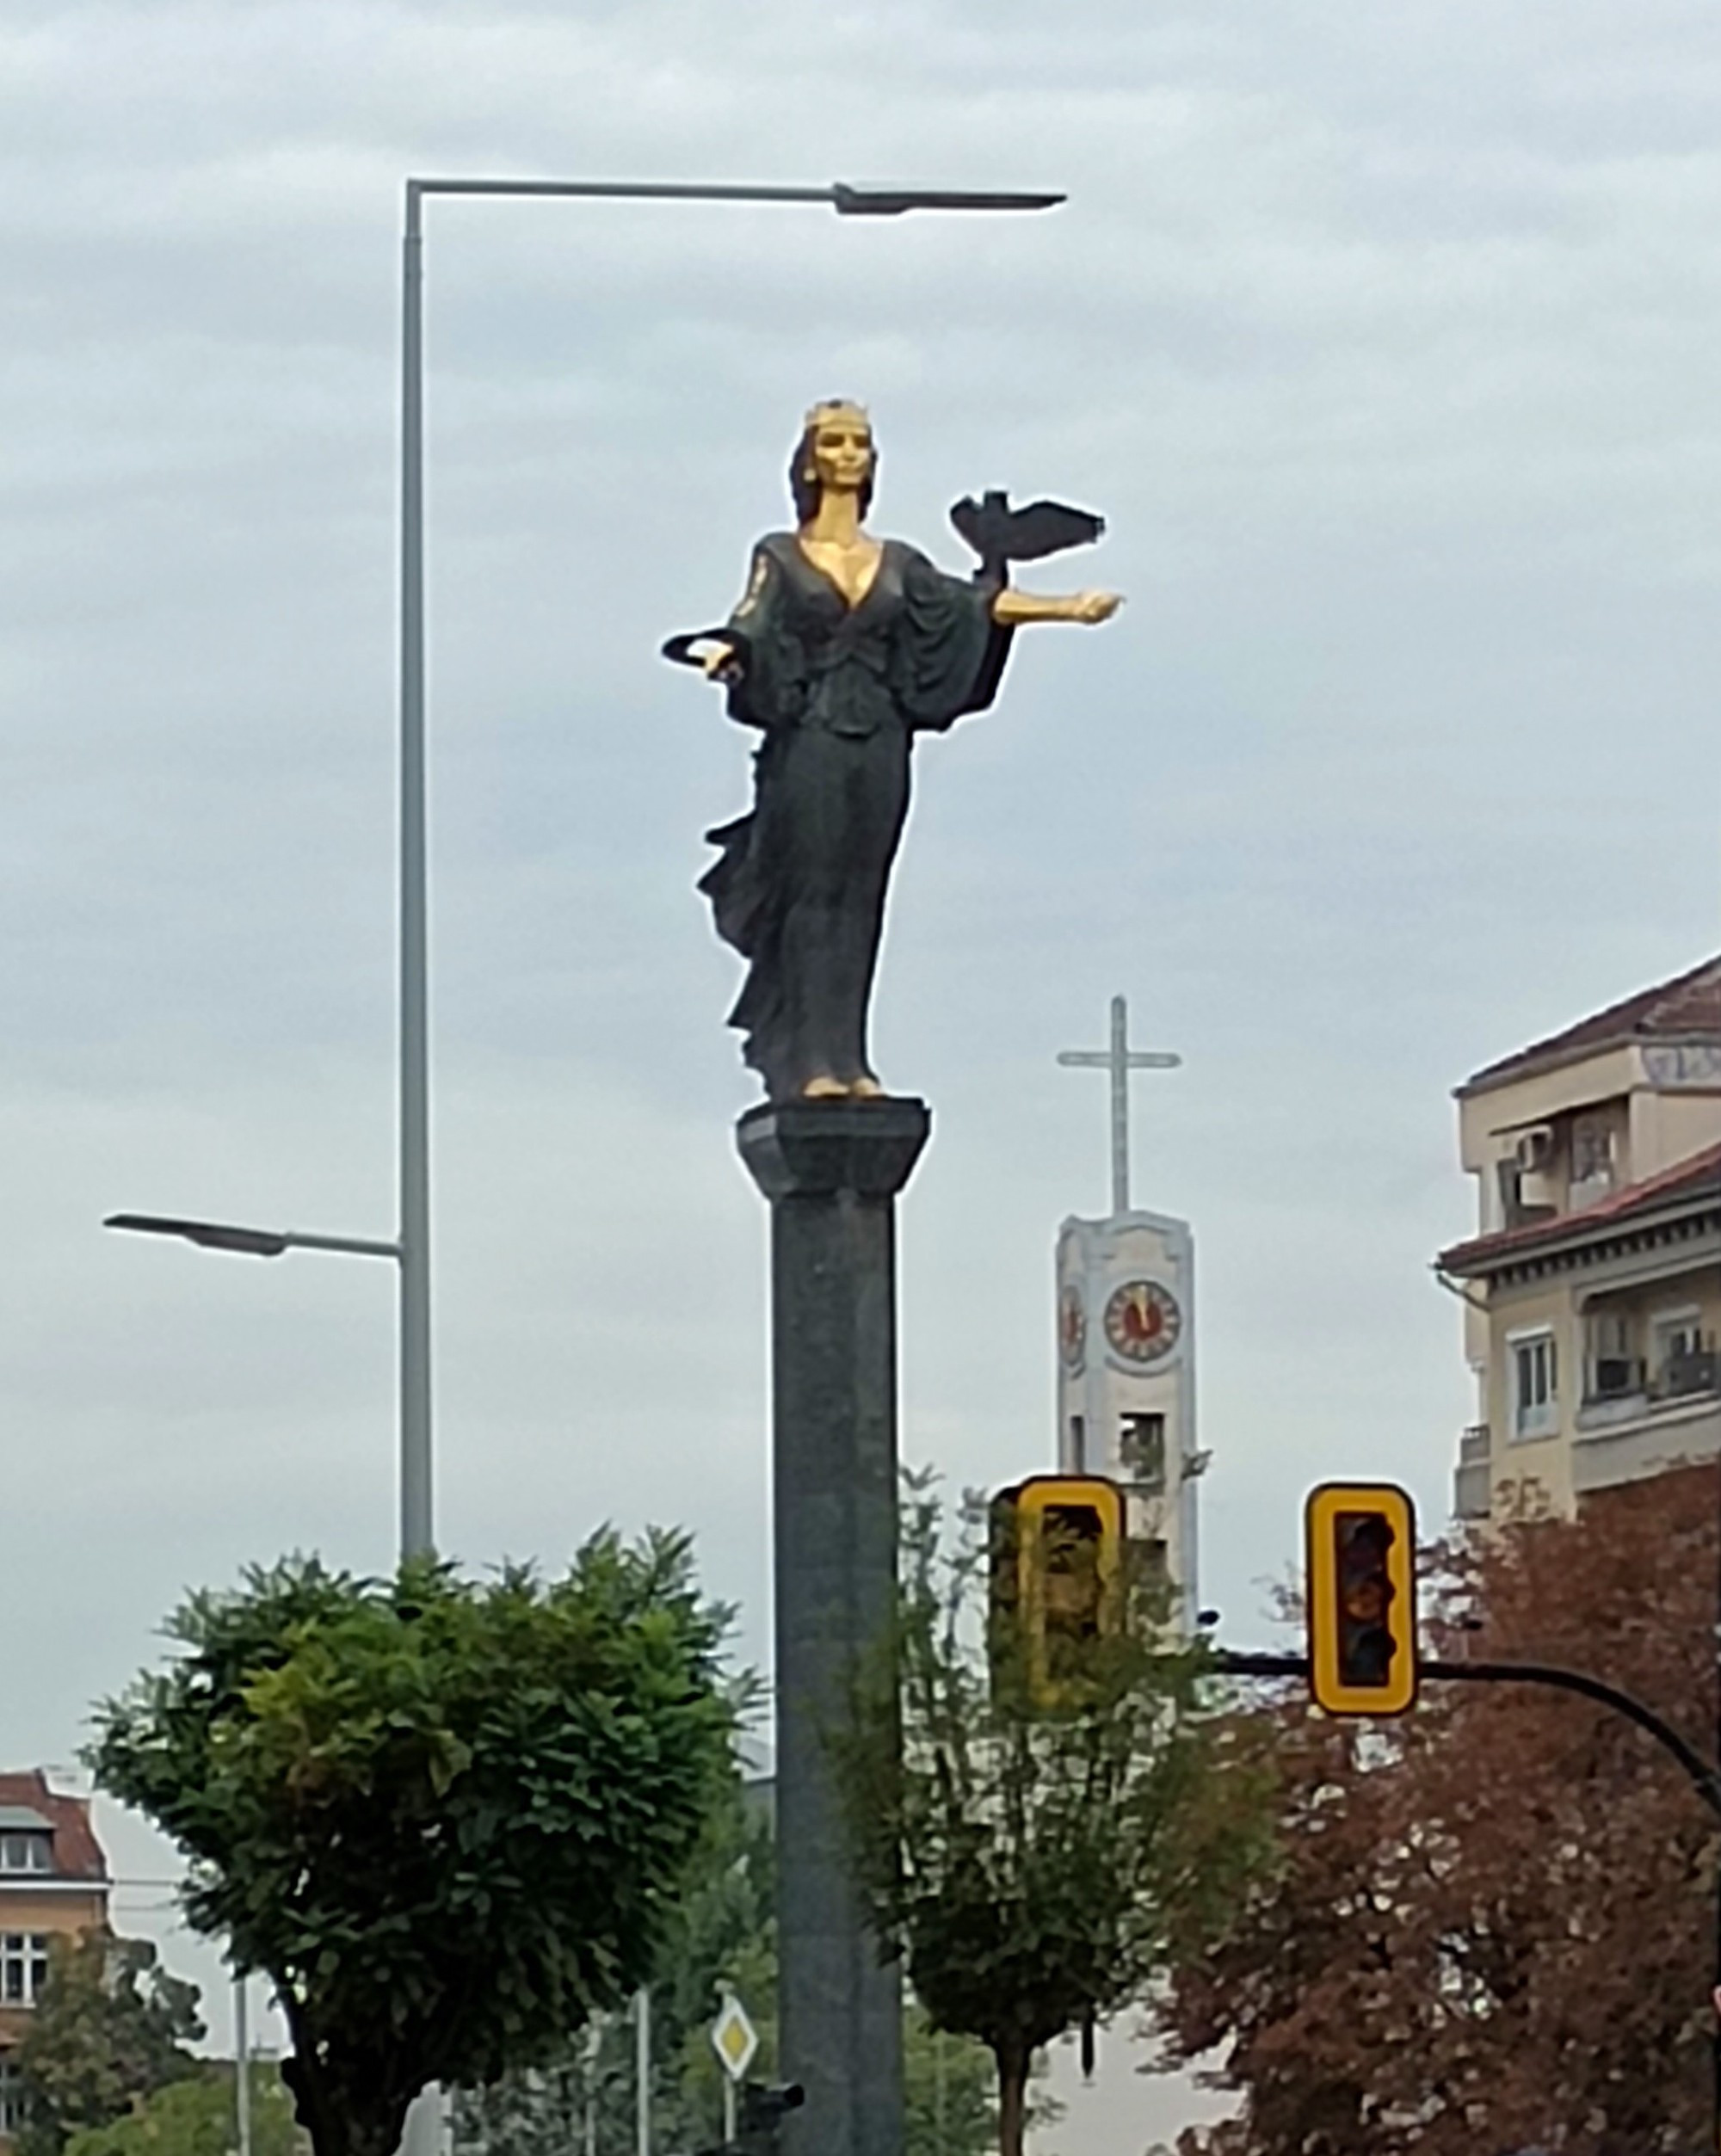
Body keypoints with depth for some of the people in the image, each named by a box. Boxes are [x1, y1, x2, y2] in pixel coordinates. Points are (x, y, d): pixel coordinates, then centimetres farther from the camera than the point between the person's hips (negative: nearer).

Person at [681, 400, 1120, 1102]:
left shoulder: (897, 564, 16)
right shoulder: (780, 557, 5)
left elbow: (972, 604, 10)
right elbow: (753, 623, -11)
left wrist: (1067, 608, 1)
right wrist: (724, 652, -34)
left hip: (879, 746, 4)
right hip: (809, 742, -4)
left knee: (860, 898, 2)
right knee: (812, 893, -8)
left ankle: (848, 1060, 2)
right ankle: (811, 1062, -9)